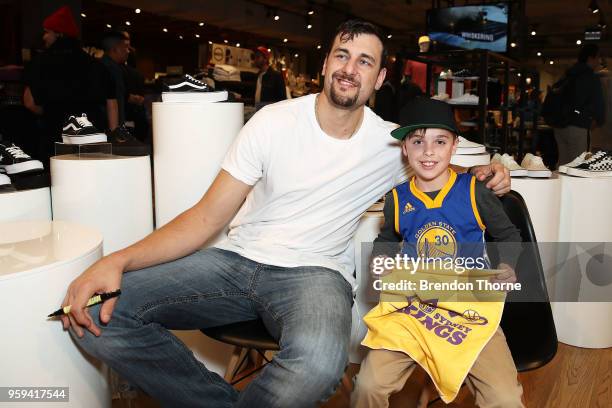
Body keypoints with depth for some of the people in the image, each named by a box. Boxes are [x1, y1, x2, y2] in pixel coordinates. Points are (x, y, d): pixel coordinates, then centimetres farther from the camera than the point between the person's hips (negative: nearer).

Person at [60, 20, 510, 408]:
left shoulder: (393, 144, 1)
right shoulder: (274, 121, -3)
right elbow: (208, 216, -5)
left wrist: (484, 174, -4)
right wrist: (119, 260, -18)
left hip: (314, 272, -1)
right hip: (237, 261, 2)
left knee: (318, 365, -39)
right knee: (96, 313, -17)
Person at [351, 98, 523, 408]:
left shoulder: (474, 191, -2)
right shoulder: (397, 199, 4)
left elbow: (509, 234, 11)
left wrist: (506, 267, -6)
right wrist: (381, 259, 4)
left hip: (471, 304, -1)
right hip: (412, 306, 2)